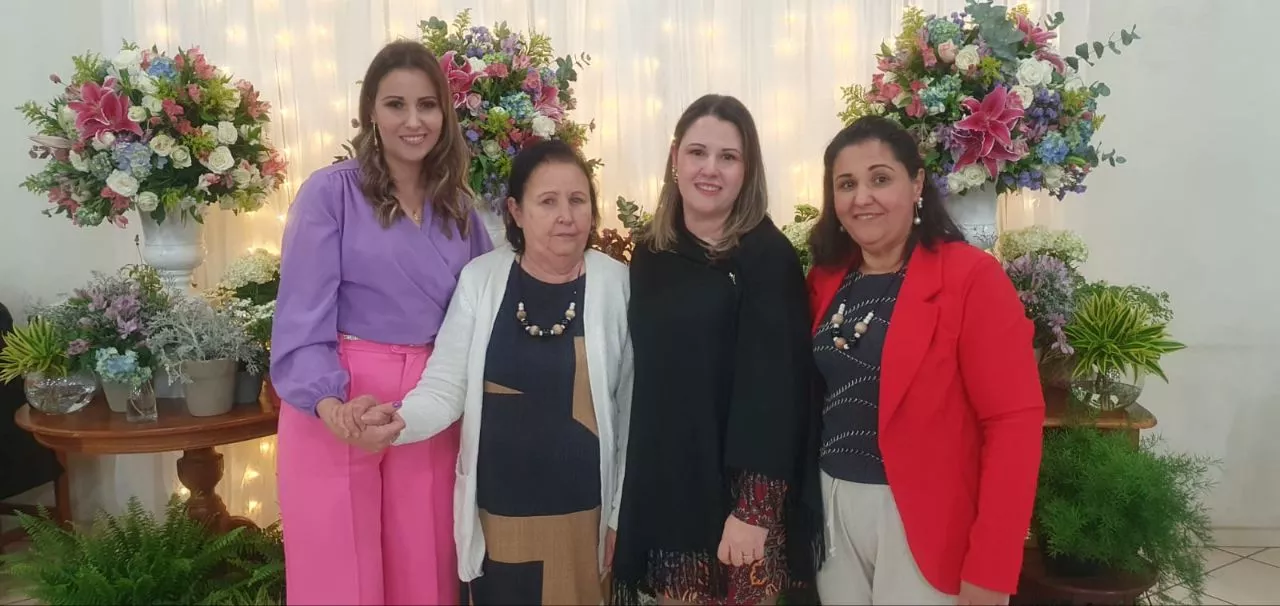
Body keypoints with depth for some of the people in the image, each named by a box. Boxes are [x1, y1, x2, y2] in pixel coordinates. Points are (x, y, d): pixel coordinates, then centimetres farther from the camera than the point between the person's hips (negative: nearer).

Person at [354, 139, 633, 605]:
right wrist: (401, 420, -26)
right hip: (496, 513, 1)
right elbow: (444, 387, -4)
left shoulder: (617, 285, -6)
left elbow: (631, 409, -1)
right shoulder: (480, 278, -4)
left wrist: (622, 513, 2)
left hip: (582, 514, 0)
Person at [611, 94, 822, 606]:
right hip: (662, 490, 5)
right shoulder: (649, 255, 6)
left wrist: (754, 507, -17)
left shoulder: (768, 257, -10)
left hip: (737, 492, -4)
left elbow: (774, 386, -14)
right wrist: (629, 493, 7)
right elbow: (641, 376, 8)